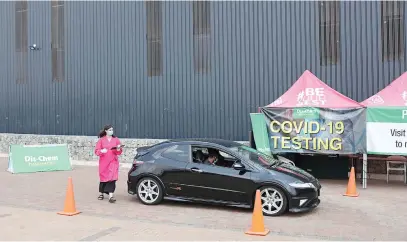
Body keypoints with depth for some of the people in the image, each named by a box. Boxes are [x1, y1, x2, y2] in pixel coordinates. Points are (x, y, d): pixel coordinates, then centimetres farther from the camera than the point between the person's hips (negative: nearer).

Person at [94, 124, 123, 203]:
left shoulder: (116, 139, 5)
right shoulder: (101, 140, 2)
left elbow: (119, 152, 8)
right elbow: (96, 151, -1)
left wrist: (118, 149, -13)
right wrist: (101, 151, -20)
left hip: (113, 162, 0)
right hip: (103, 162, 0)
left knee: (112, 178, -11)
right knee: (104, 178, 9)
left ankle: (111, 196, -14)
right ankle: (101, 194, 29)